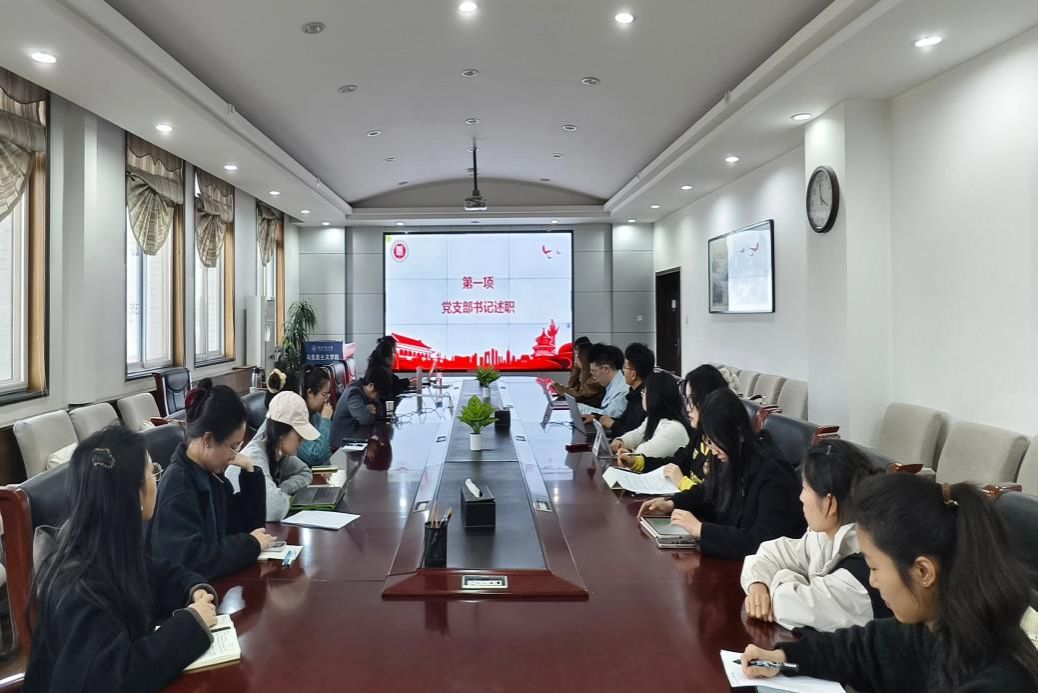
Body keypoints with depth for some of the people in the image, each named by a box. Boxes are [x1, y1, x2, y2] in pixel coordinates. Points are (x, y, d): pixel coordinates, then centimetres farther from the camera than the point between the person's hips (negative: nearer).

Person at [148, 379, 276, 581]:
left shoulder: (212, 474, 3)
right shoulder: (177, 486, -19)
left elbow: (251, 524, 9)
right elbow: (192, 562, -27)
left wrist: (250, 471, -2)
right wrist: (251, 544, -17)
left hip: (218, 581, 7)